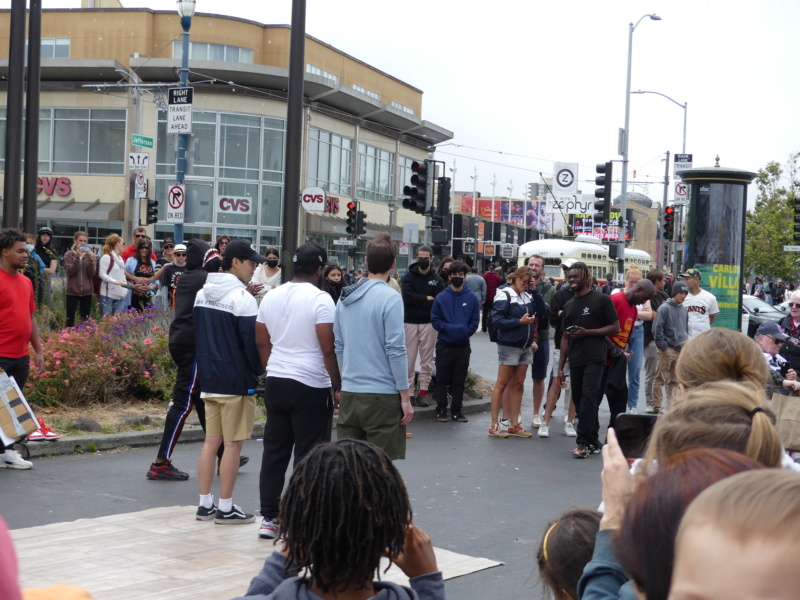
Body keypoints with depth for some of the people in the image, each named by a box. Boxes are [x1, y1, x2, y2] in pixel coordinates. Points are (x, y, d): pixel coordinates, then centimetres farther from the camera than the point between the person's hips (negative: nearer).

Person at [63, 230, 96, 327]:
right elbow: (71, 271, -10)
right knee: (70, 319, -5)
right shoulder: (69, 254, 3)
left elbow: (92, 273, -2)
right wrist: (77, 256, -19)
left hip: (87, 291, 2)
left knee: (85, 320, 1)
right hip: (72, 291, -2)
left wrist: (91, 259, -15)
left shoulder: (90, 254, 8)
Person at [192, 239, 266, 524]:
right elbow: (252, 340, -16)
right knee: (232, 444, 0)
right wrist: (259, 369, 0)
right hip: (236, 382, -8)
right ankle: (225, 508, 4)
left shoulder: (202, 294, 11)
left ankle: (205, 505, 17)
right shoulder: (241, 297, -15)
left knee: (210, 442, 13)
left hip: (209, 380, 8)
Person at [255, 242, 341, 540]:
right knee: (308, 455, 0)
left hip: (276, 382, 6)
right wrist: (339, 386, -7)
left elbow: (262, 343, 14)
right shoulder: (320, 300, -12)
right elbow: (328, 350, -14)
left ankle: (269, 518, 16)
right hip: (311, 387, -6)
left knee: (274, 450, 11)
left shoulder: (271, 297, 8)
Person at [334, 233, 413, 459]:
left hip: (349, 392, 6)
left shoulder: (345, 297, 9)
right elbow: (395, 350, -14)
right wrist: (405, 397, -8)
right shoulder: (390, 298, -11)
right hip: (382, 394, -6)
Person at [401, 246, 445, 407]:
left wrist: (417, 301, -12)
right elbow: (407, 296, -10)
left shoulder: (436, 279, 6)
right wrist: (427, 299, -9)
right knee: (409, 359, 0)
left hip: (428, 323, 1)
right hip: (410, 322, -1)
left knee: (427, 360, 2)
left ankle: (423, 393, 7)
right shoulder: (409, 277, 5)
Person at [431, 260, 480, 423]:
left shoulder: (472, 298, 1)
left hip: (463, 346, 1)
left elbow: (475, 322, 1)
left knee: (459, 380, 9)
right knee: (442, 379, 5)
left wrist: (465, 331, -15)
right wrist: (449, 328, -18)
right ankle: (441, 409, 12)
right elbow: (435, 320, -3)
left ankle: (456, 410, 17)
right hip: (444, 344, -1)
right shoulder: (441, 298, -2)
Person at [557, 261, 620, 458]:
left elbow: (615, 328, -4)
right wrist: (560, 367, 13)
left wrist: (587, 332, -13)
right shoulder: (569, 306, 17)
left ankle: (583, 442, -12)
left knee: (588, 398, -14)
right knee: (578, 400, 7)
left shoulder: (601, 300, -1)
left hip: (595, 359, -6)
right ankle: (593, 440, 18)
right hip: (575, 360, 6)